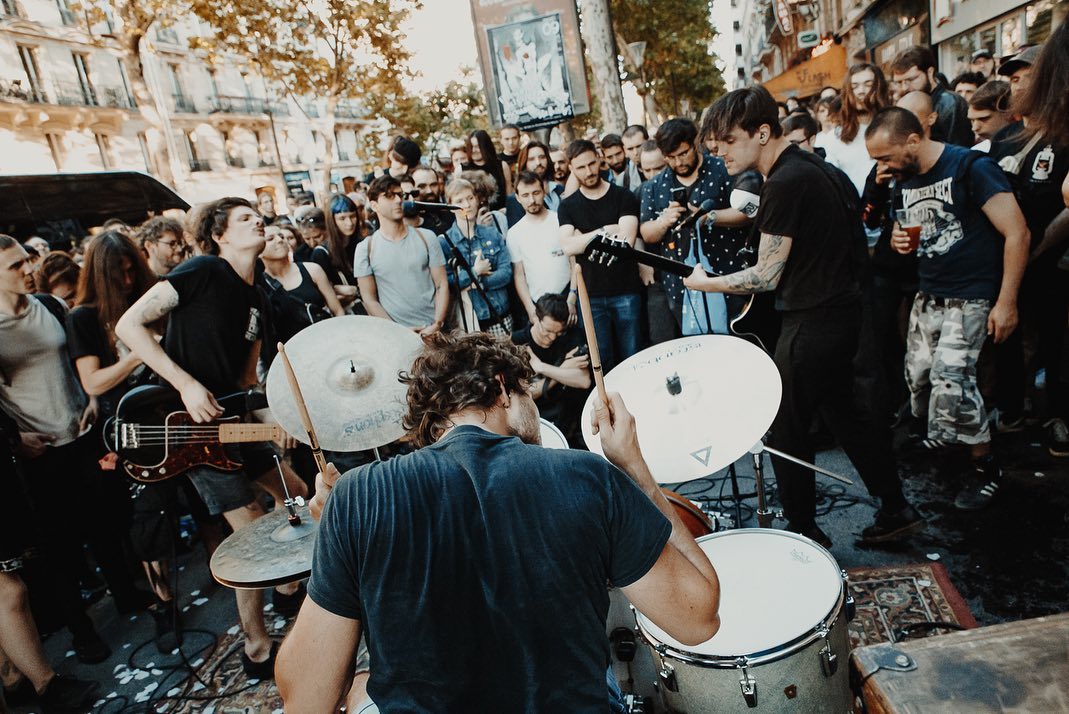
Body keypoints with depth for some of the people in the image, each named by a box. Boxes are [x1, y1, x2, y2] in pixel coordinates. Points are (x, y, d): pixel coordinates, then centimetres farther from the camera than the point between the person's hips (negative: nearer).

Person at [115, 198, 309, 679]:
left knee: (296, 494, 17)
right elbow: (129, 325, -19)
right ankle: (258, 651, 10)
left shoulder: (256, 300, 12)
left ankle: (288, 587, 39)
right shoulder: (203, 271, -13)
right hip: (188, 424, -9)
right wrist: (187, 385, -24)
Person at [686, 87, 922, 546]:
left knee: (786, 429, 3)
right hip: (840, 310, 10)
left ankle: (803, 530, 19)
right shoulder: (808, 165, 11)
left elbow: (766, 276, -20)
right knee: (843, 412, 20)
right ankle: (896, 510, 32)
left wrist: (704, 284, -9)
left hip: (812, 320, -10)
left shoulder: (785, 183, -21)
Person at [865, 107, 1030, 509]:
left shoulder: (971, 167, -14)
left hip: (969, 298, -7)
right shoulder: (905, 181, 8)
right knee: (918, 378, 4)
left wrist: (1006, 302, -17)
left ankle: (986, 468, 2)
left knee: (950, 377, -15)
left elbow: (1017, 234, -15)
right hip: (928, 296, 7)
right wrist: (899, 239, -2)